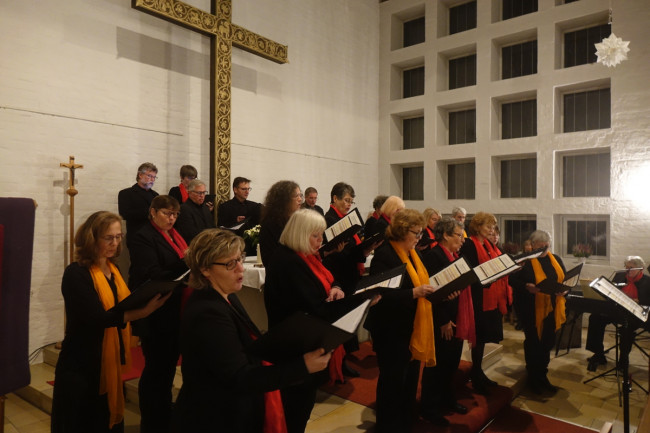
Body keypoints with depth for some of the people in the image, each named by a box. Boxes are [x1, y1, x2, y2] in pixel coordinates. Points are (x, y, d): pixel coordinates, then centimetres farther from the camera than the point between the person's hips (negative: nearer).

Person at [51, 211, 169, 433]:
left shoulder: (113, 269, 6)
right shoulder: (76, 273, -17)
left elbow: (123, 306, 5)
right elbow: (98, 317, -28)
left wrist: (149, 299, -11)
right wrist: (143, 311, -39)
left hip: (112, 361, 7)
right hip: (82, 366, -7)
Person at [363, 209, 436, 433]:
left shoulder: (414, 252, 8)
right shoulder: (384, 255, -19)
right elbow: (382, 295, -26)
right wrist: (414, 293, -31)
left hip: (415, 328, 8)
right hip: (392, 330, -8)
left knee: (410, 379, 20)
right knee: (392, 381, 7)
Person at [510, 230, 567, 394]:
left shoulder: (556, 259, 10)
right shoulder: (525, 260, -9)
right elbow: (513, 280, -11)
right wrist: (527, 287, -29)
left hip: (551, 308, 6)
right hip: (531, 309, -5)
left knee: (547, 342, 13)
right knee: (533, 342, 6)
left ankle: (542, 376, 29)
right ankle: (533, 378, 21)